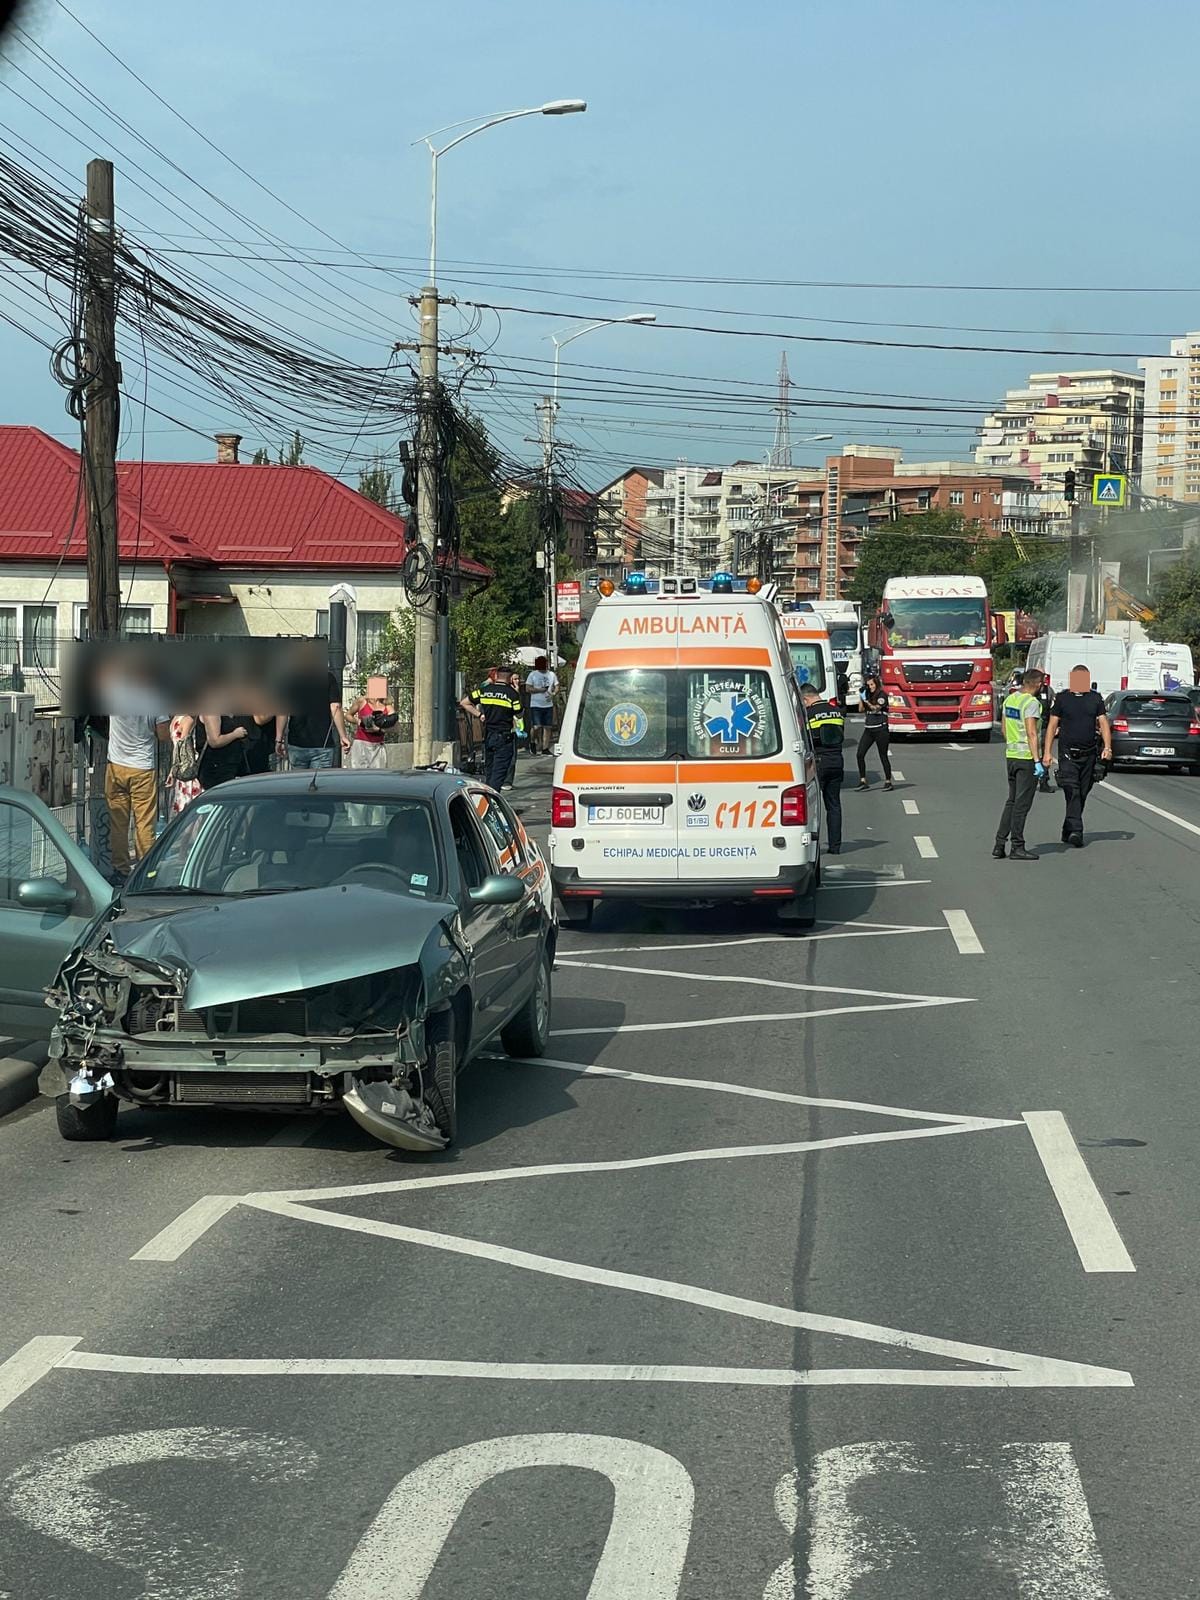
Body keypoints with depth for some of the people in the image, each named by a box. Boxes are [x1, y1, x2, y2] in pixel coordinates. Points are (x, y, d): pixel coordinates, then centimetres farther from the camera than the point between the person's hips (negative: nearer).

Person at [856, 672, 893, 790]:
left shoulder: (882, 695, -7)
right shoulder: (868, 694, 12)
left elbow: (876, 708, -19)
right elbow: (862, 710, 13)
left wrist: (867, 702, -32)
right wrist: (861, 696, 3)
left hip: (880, 729, -6)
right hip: (868, 729, 6)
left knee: (883, 756, 0)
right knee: (860, 754, -5)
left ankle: (888, 781, 10)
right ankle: (862, 781, -3)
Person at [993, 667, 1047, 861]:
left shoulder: (1009, 699, 10)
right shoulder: (1031, 703, -15)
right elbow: (1031, 733, -21)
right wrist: (1037, 761, -21)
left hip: (1011, 756, 8)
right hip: (1027, 758, -8)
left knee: (1012, 801, 15)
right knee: (1022, 803, -2)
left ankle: (999, 845, 12)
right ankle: (1017, 847, 1)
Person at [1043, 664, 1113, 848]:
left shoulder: (1095, 698, 8)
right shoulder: (1062, 698, 2)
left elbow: (1104, 723, 6)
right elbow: (1052, 725, 3)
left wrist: (1107, 747, -9)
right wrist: (1047, 752, -4)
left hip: (1089, 754, 3)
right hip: (1068, 753, -3)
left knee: (1082, 794, 8)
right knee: (1072, 792, -16)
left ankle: (1067, 832, 19)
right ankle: (1075, 831, -24)